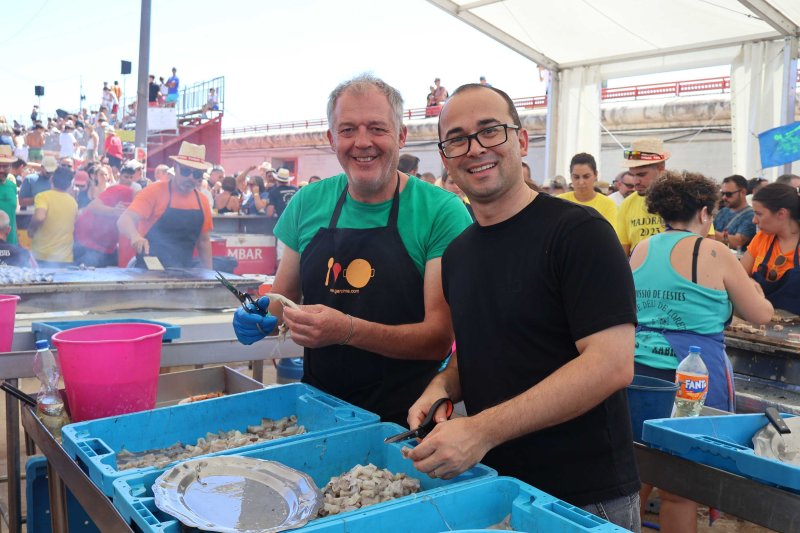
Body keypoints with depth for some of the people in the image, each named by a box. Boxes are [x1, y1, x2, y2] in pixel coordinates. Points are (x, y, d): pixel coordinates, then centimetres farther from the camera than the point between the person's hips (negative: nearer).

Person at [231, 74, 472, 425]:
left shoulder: (441, 211, -9)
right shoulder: (308, 203, 3)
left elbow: (440, 337, -13)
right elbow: (284, 295, 15)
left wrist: (348, 331, -26)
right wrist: (262, 317, -7)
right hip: (317, 404, 4)